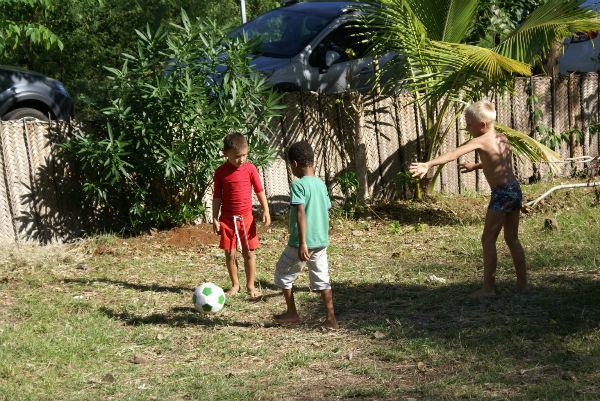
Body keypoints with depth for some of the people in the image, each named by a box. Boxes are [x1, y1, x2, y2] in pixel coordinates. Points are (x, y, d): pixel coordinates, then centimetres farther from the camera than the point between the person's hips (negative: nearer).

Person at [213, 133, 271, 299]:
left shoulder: (250, 168, -3)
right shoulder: (220, 172, -3)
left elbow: (259, 191, 5)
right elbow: (217, 196, 3)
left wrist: (266, 211, 0)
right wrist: (215, 219, 0)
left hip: (246, 217, 0)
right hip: (227, 219, 0)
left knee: (249, 253, 4)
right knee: (230, 254, 5)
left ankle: (250, 285, 17)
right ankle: (235, 285, 20)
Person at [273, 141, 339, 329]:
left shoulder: (298, 185, -14)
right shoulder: (321, 184, 9)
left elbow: (301, 213, -22)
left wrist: (302, 243, -23)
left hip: (301, 243, -6)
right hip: (321, 242, 6)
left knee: (283, 273, 14)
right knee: (322, 279, 9)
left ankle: (292, 313, 20)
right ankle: (331, 319, 3)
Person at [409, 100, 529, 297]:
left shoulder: (481, 141, -12)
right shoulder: (503, 138, 14)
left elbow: (454, 154, -25)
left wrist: (428, 164, -33)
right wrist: (475, 166, 43)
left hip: (502, 193, -9)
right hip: (515, 189, 9)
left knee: (488, 239, -1)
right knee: (512, 239, 17)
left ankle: (488, 287, -1)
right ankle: (522, 283, 20)